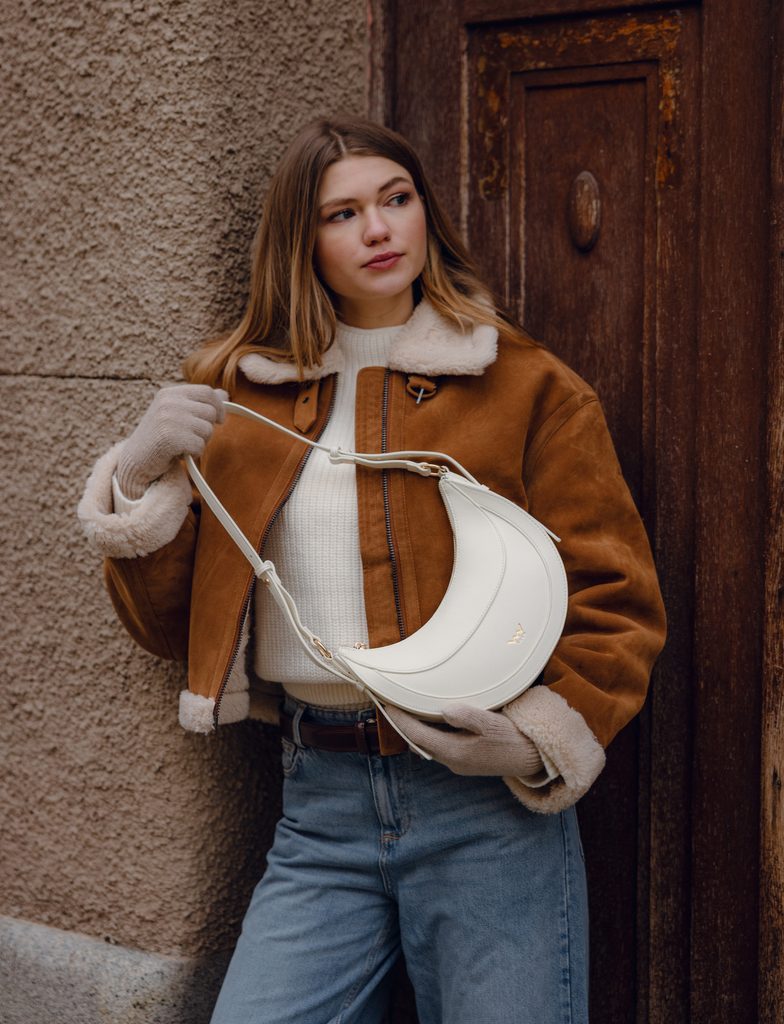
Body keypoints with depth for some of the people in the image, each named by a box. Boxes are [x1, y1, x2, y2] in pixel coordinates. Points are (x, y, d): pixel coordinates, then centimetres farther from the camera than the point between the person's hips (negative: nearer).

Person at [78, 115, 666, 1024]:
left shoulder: (526, 385, 3)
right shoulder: (235, 391, 10)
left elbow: (615, 601, 3)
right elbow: (171, 623, 12)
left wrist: (545, 736, -12)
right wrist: (143, 479, -4)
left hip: (485, 794, -2)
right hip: (321, 804, 2)